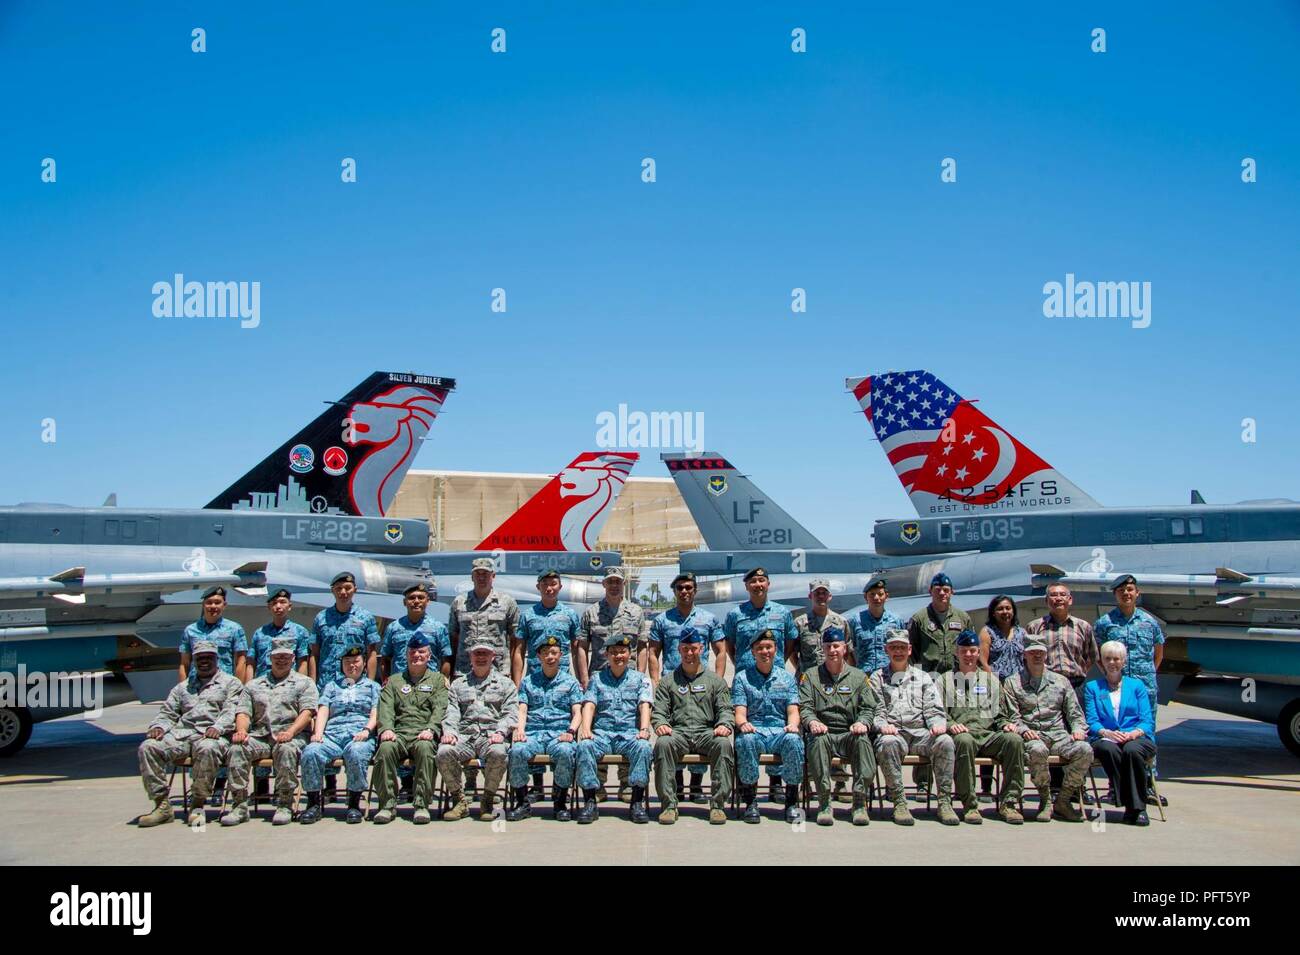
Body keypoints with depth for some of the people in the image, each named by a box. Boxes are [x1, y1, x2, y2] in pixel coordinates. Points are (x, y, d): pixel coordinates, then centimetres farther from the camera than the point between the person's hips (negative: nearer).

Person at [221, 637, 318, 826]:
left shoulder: (304, 682, 15)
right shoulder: (254, 685, 26)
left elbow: (307, 712, 1)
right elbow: (243, 712, 14)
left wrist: (290, 732, -17)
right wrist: (241, 730, -9)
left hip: (290, 737, -3)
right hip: (259, 736, 3)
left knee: (287, 749, -37)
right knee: (237, 748, -27)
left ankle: (284, 805, -27)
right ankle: (240, 805, -22)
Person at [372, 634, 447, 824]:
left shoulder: (437, 679, 19)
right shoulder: (394, 681, 25)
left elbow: (439, 709, 4)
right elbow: (386, 708, 9)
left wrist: (430, 729, -15)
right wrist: (386, 728, -11)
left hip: (423, 735, -2)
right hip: (398, 733, 2)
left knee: (425, 748, -36)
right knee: (386, 748, -32)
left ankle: (422, 805, -29)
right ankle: (388, 804, -22)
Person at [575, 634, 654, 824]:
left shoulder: (640, 678, 16)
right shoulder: (597, 679, 18)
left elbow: (644, 705, 2)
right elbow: (589, 705, 5)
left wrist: (644, 729, -17)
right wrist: (586, 729, -14)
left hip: (630, 733, -1)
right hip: (602, 733, 1)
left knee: (643, 747, -34)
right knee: (584, 746, -31)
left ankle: (637, 802, -27)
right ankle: (589, 802, -26)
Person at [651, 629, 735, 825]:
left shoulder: (716, 681, 19)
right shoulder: (668, 681, 20)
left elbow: (726, 710, 10)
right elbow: (659, 711, 11)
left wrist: (724, 725, -13)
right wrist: (660, 724, -12)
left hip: (707, 732, 0)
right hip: (678, 732, 0)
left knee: (724, 744, -33)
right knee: (663, 743, -34)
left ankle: (718, 804, -27)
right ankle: (668, 804, -29)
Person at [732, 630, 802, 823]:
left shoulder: (786, 677, 17)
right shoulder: (742, 678, 12)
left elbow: (793, 710, 8)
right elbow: (739, 711, 1)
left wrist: (793, 724, -16)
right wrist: (743, 724, -23)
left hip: (780, 731, 1)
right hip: (753, 730, -1)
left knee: (794, 740, -33)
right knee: (745, 740, -36)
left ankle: (792, 801, -20)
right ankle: (750, 801, -23)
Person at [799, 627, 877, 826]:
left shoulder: (858, 676, 18)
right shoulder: (810, 676, 16)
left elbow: (869, 708, 10)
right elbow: (804, 707, 4)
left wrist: (862, 722, -12)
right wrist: (812, 722, -18)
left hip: (850, 735, 1)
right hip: (823, 733, -1)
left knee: (862, 739, -33)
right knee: (818, 740, -36)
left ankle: (860, 802, -27)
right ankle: (824, 803, -30)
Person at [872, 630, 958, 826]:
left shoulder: (923, 677, 23)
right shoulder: (878, 678, 18)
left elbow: (934, 710, 13)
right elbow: (874, 711, 7)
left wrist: (938, 724, -10)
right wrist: (883, 725, -16)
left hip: (921, 733, 2)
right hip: (893, 732, -2)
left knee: (945, 741, -29)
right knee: (888, 743, -37)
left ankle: (944, 801, -22)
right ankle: (899, 802, -28)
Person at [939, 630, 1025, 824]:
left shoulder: (991, 679, 25)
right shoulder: (945, 679, 18)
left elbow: (999, 713, 24)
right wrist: (950, 724, -12)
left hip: (989, 734, 3)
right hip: (961, 733, -3)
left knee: (1014, 740, -29)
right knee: (964, 741, -39)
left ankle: (1008, 803, -22)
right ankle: (970, 805, -30)